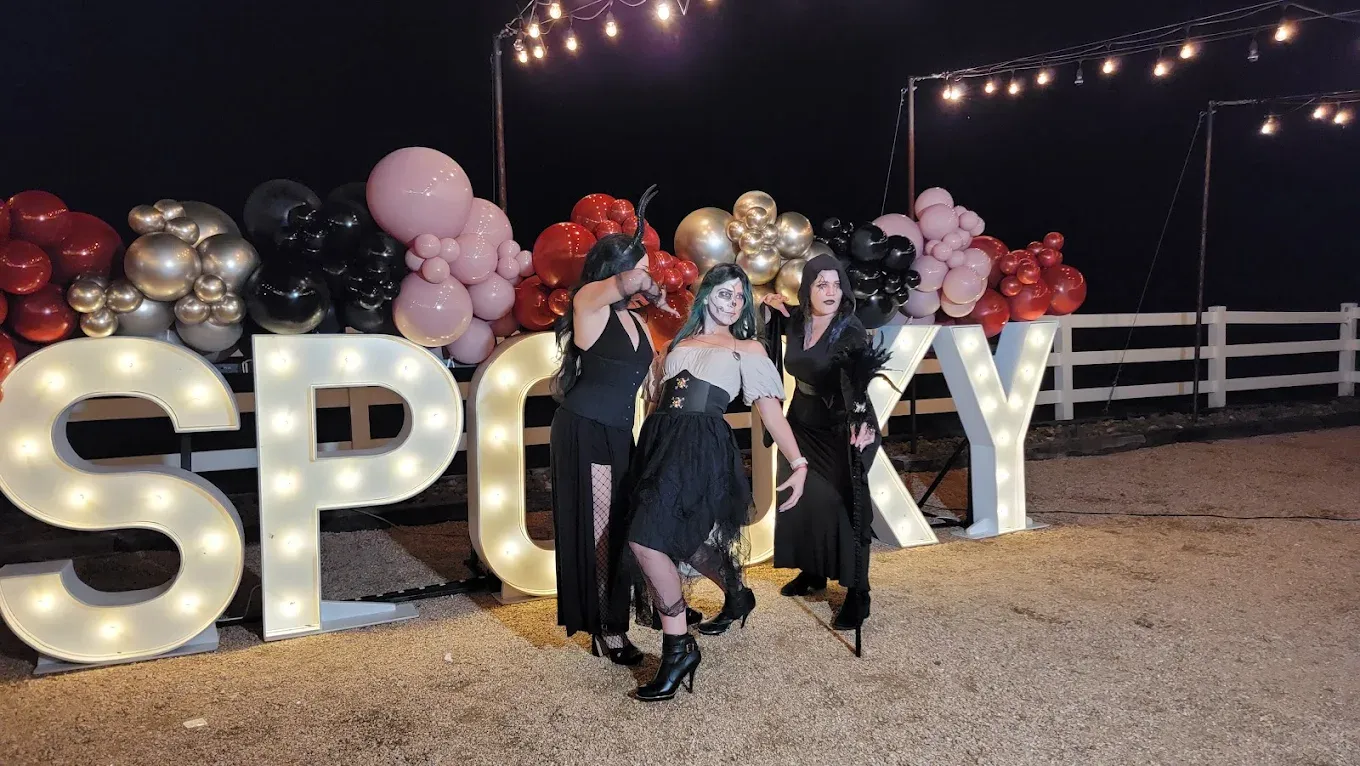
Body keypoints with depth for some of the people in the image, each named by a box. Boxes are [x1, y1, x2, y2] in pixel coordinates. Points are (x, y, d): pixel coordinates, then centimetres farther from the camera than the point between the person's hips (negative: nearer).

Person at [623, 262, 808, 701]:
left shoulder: (747, 349, 10)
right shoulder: (680, 343, 21)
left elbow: (771, 410, 2)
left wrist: (798, 463, -7)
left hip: (702, 447, -6)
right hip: (660, 441, 6)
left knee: (647, 539, -19)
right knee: (684, 539, 16)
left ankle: (678, 645, -8)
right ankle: (736, 595, 45)